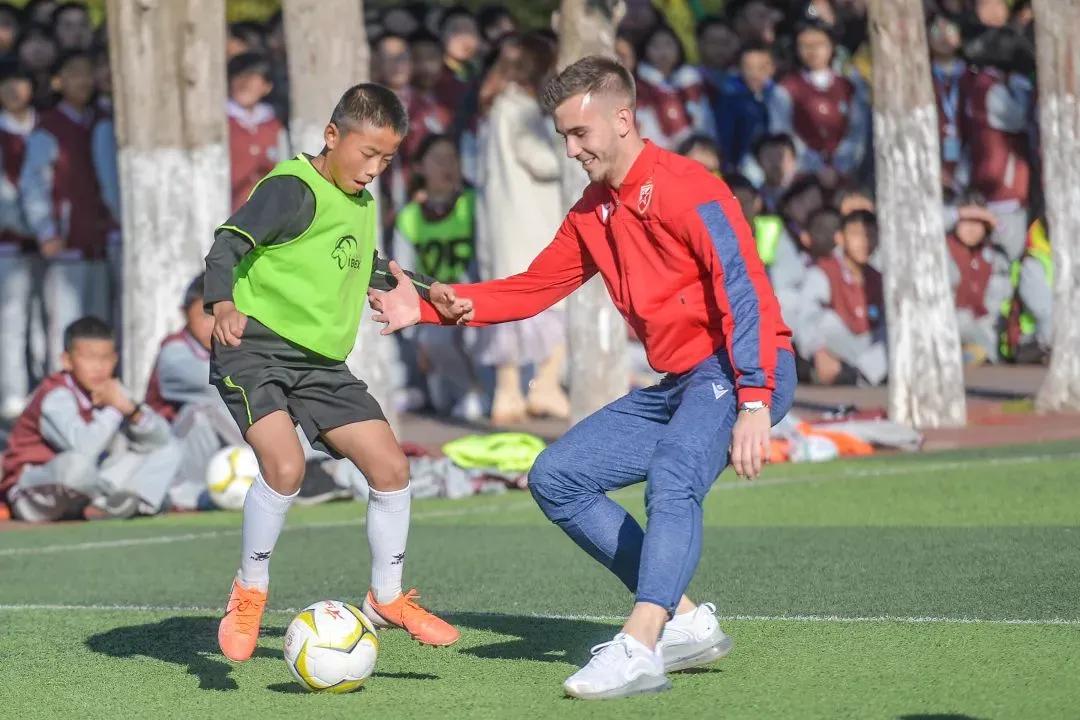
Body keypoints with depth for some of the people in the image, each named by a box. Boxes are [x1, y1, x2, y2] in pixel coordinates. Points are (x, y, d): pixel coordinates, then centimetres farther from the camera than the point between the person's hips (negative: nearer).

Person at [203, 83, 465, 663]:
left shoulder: (361, 206, 15)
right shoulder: (293, 190, -13)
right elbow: (228, 244, -24)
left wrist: (424, 288, 28)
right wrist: (223, 304, -41)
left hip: (321, 363, 8)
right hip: (256, 348, -8)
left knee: (391, 466, 2)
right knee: (285, 466, -28)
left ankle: (386, 598, 20)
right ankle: (249, 593, -6)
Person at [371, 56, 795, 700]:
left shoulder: (687, 189, -13)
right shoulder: (592, 215, 13)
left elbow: (748, 295, -20)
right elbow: (533, 288, 19)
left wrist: (753, 403, -28)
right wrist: (427, 309, 8)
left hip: (739, 373, -10)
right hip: (675, 383, 10)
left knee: (672, 479, -34)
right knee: (556, 479, 3)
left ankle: (637, 653, -42)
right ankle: (686, 622, -2)